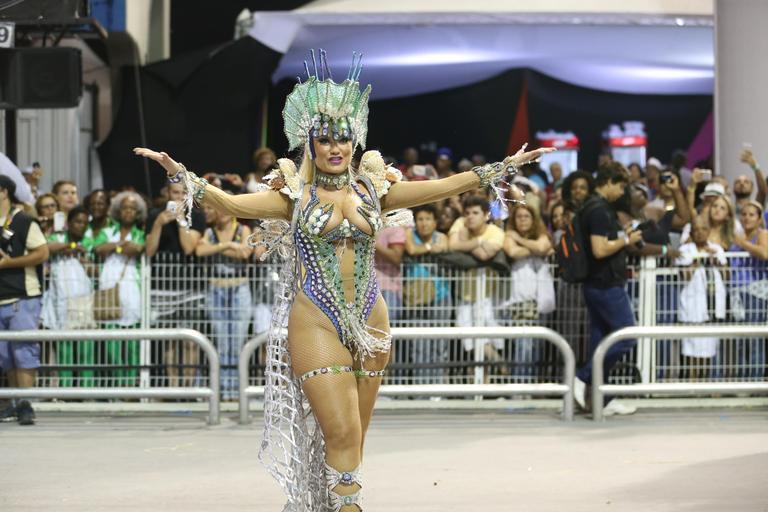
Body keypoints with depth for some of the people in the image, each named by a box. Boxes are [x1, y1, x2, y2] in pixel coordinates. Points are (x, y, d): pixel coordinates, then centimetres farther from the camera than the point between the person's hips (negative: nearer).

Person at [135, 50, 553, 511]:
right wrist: (180, 174, -23)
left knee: (354, 438, 7)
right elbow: (230, 204, -10)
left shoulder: (373, 189, 9)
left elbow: (445, 187, 9)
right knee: (342, 435, -11)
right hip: (316, 324, -4)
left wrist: (502, 167, 7)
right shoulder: (294, 194, 1)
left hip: (371, 324, 4)